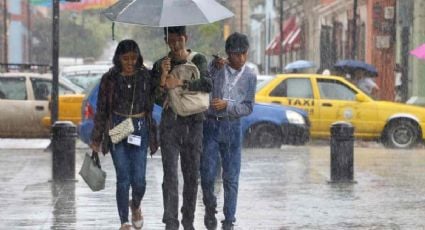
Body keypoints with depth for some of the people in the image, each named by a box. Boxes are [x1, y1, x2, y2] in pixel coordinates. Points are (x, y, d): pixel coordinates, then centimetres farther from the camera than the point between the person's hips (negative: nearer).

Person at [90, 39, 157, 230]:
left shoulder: (145, 76, 3)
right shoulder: (110, 79, 1)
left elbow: (151, 103, 7)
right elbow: (101, 109, 5)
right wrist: (96, 138, 5)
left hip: (140, 128, 1)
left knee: (139, 179, -5)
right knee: (123, 178, -4)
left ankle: (135, 206, 27)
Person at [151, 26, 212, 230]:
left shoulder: (198, 60, 5)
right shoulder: (160, 65, 6)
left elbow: (207, 84, -13)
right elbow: (157, 99, -1)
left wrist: (180, 83, -19)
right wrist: (163, 76, -16)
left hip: (193, 123, 1)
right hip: (170, 124, -1)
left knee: (192, 175, 4)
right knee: (170, 175, -10)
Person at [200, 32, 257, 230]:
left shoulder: (250, 76, 2)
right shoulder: (215, 68, -1)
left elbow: (248, 108, 0)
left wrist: (226, 104, -12)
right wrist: (215, 69, -13)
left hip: (232, 127, 1)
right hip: (210, 125, -1)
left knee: (231, 178, 1)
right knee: (207, 175, -3)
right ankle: (210, 208, 24)